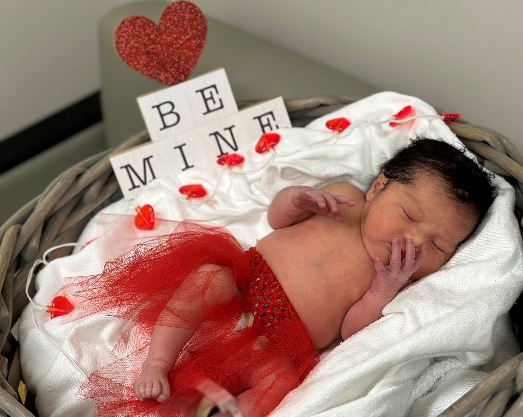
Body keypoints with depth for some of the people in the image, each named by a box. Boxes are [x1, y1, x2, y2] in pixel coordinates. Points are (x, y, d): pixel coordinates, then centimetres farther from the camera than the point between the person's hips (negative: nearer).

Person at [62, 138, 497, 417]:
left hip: (283, 343, -1)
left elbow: (351, 331, -2)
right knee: (208, 276, -28)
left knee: (278, 379, -30)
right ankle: (156, 366, -19)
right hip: (245, 277, 1)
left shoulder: (394, 281, 8)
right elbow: (276, 217, 16)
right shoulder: (345, 198, 10)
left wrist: (383, 291, -16)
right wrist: (299, 198, -5)